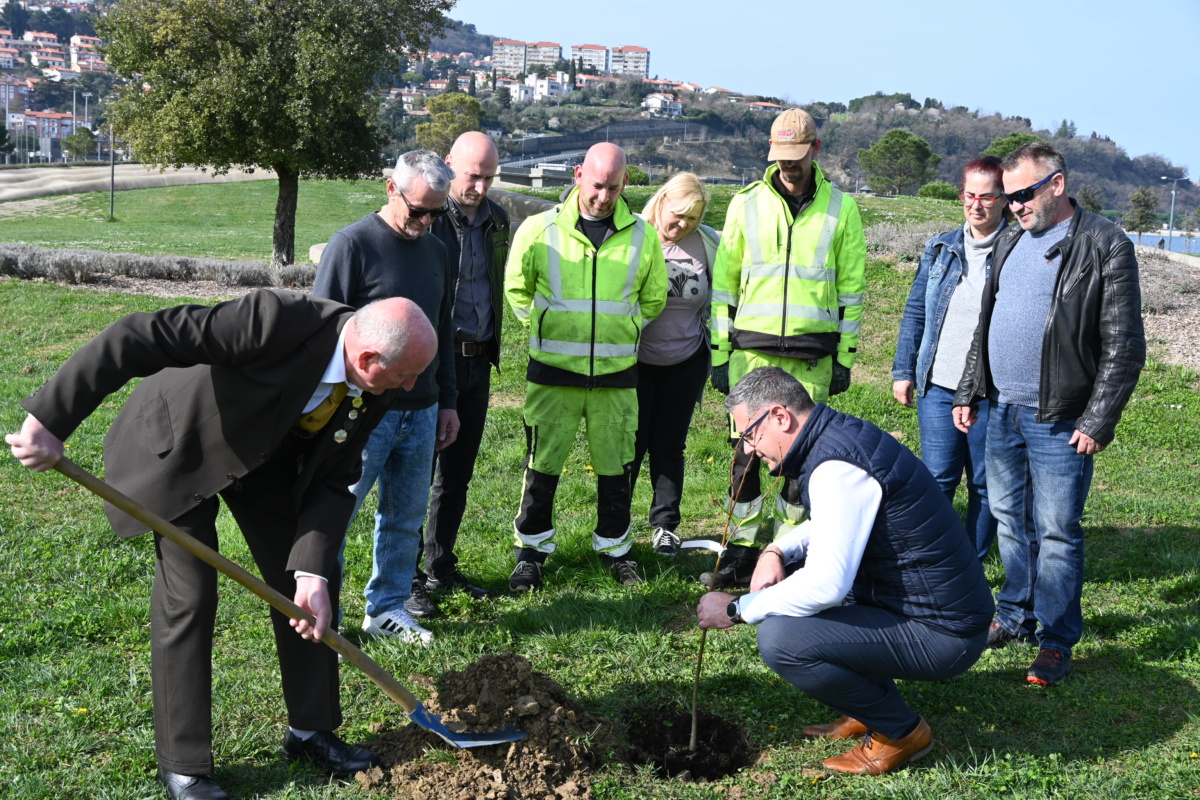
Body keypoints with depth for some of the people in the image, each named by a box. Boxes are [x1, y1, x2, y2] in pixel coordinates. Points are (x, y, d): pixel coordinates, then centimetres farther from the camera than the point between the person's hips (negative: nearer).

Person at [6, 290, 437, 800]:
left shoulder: (374, 392, -19)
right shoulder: (278, 321, -40)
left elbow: (333, 483, -13)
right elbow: (137, 337, -40)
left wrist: (315, 572, -27)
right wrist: (51, 420, -39)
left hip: (267, 452, 6)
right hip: (176, 444, -6)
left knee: (311, 583, 4)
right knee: (188, 596, -8)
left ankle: (311, 731, 22)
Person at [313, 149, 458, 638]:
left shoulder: (435, 251, 12)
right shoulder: (352, 244, -9)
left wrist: (446, 403, 19)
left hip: (421, 414, 6)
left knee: (406, 520, 12)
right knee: (335, 515, 0)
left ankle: (387, 608, 25)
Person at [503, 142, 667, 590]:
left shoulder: (642, 236, 2)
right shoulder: (540, 229, -3)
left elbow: (654, 298, 18)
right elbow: (516, 288, 12)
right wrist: (543, 328, 10)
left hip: (616, 373, 2)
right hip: (553, 371, -1)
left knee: (615, 467, 10)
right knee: (543, 465, 4)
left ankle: (615, 548, 27)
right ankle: (532, 550, 19)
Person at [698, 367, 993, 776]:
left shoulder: (836, 467, -22)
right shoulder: (840, 432, 7)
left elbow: (826, 585, -27)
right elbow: (829, 525, 25)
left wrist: (736, 609, -13)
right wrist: (776, 550, 6)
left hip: (940, 634, -10)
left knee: (778, 638, -21)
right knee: (789, 571, 17)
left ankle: (901, 731, 0)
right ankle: (869, 709, 21)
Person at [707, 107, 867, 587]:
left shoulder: (841, 209, 5)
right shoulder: (747, 204, 6)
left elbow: (850, 288, 8)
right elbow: (724, 283, 8)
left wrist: (845, 357, 4)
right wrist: (720, 353, 4)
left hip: (812, 355, 0)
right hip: (752, 349, 0)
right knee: (747, 450, 0)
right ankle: (742, 553, 10)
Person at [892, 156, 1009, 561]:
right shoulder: (941, 247, 9)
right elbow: (915, 312, 14)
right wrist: (903, 370, 10)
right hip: (938, 386, 3)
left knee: (985, 485, 9)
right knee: (937, 480, 6)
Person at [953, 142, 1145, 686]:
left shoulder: (1105, 247, -9)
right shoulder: (1011, 240, 12)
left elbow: (1124, 348, -11)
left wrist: (1098, 422, -14)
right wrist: (968, 392, 15)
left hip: (1059, 422, -7)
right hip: (1002, 411, 7)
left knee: (1057, 533, 0)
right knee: (1008, 519, 16)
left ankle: (1056, 639, 13)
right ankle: (1015, 615, 31)